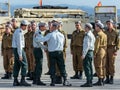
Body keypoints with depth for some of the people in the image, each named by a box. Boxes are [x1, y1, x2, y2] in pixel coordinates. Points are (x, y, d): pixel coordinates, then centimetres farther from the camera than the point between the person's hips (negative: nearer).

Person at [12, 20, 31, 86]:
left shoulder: (17, 31, 15)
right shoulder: (19, 32, -18)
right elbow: (19, 44, -22)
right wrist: (20, 55, -22)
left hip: (16, 49, 10)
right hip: (19, 49, -10)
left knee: (17, 65, 9)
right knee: (24, 64, -7)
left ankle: (15, 81, 8)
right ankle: (23, 80, -10)